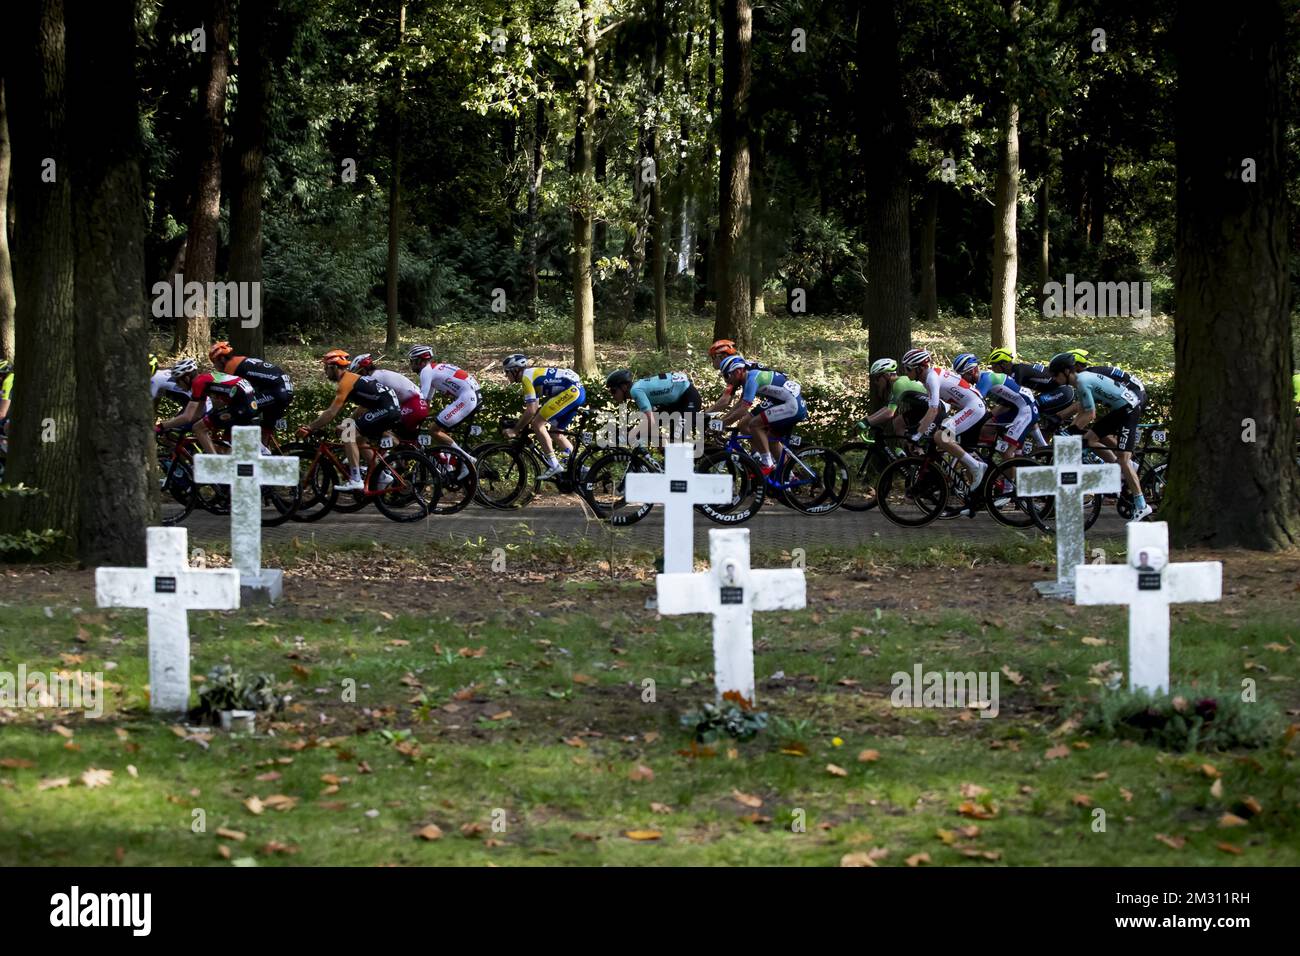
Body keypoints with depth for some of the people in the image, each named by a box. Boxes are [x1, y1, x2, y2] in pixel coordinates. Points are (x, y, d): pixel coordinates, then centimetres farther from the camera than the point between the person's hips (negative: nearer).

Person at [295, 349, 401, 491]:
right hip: (394, 410, 10)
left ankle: (355, 480, -16)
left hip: (385, 410, -10)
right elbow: (334, 412, 26)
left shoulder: (345, 382, -9)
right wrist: (314, 425, 23)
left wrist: (310, 428, -10)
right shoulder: (352, 379, 22)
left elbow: (332, 413, -14)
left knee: (349, 433, -13)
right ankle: (382, 475, 19)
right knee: (358, 439, 20)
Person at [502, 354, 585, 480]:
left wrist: (514, 430, -6)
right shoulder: (533, 375, 22)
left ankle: (554, 465, -10)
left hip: (571, 391, -10)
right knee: (557, 432, 20)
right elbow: (535, 407, 28)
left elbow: (531, 411, -13)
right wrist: (522, 424, 25)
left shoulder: (526, 377, -7)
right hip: (578, 391, 10)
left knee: (537, 424, -9)